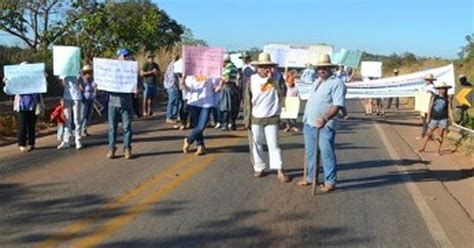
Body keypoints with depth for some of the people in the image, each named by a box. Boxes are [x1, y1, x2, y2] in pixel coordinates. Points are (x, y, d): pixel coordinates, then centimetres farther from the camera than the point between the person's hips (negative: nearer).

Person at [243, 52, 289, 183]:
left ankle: (279, 171, -1)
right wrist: (247, 118, -2)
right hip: (255, 118, 2)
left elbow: (282, 93, -17)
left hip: (272, 118, -1)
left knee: (273, 145, -2)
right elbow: (248, 100, 1)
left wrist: (272, 79, -21)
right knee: (256, 144, 9)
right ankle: (259, 168, 22)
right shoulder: (252, 79, -2)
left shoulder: (277, 77, -3)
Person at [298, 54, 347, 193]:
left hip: (324, 125, -8)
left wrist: (325, 119, -32)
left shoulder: (337, 83, -10)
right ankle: (310, 177, 30)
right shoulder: (317, 81, 17)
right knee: (310, 152, 16)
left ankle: (330, 182, 5)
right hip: (309, 123, 8)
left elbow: (337, 105, -20)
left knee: (327, 153, -4)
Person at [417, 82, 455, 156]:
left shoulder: (447, 99, 1)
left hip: (443, 119, -1)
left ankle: (438, 150, 12)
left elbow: (449, 110, 1)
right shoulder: (434, 97, 2)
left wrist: (452, 120, -4)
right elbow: (430, 107, 4)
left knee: (441, 134, 2)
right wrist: (428, 117, 1)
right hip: (434, 119, 1)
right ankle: (423, 148, 15)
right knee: (428, 133, 4)